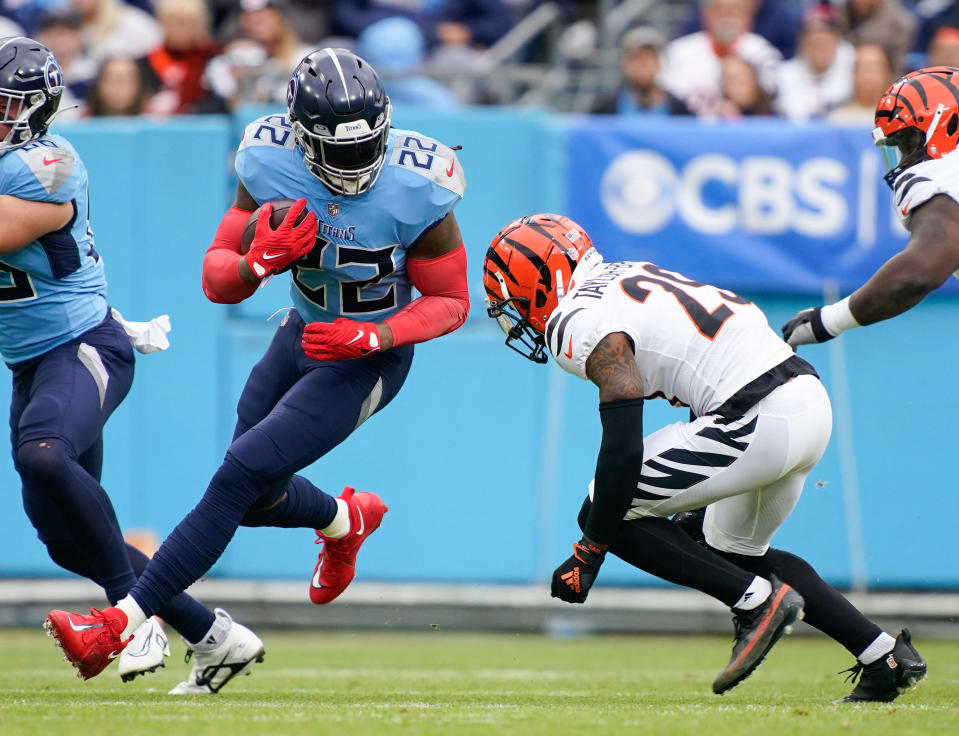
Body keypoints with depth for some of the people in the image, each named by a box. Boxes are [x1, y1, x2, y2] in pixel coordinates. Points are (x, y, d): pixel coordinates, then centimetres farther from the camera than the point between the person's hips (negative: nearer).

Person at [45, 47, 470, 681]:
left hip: (367, 361, -6)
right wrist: (262, 261, -33)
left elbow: (451, 302, -12)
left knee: (240, 478, -15)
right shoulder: (271, 164, -16)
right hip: (303, 335, 6)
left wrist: (370, 337, -27)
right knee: (253, 497, 15)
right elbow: (217, 282, -11)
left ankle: (125, 623, -13)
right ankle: (346, 520, 49)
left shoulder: (415, 191, -26)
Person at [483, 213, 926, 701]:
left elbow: (624, 448, -15)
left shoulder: (582, 324, -8)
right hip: (810, 402, 10)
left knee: (605, 514, 0)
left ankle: (757, 600, -4)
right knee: (735, 551, 29)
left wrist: (589, 552, -8)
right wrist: (700, 497, 34)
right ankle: (887, 658, 24)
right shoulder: (625, 277, 21)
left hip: (757, 423, -10)